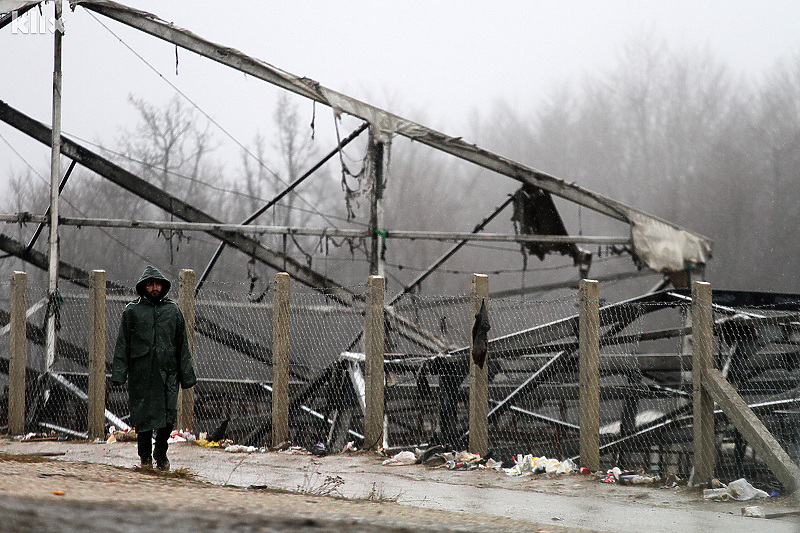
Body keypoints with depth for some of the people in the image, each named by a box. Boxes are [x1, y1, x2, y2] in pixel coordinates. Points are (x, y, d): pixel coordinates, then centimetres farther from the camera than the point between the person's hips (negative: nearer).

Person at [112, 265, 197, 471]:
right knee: (143, 416, -1)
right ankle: (145, 456, 12)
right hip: (141, 373, -1)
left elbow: (182, 345, 15)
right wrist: (119, 374, -2)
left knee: (168, 416, -5)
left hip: (168, 371, 1)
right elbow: (122, 344, 6)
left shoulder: (173, 311, 13)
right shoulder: (132, 311, 7)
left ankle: (161, 454, 15)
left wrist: (187, 375, 11)